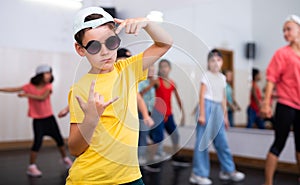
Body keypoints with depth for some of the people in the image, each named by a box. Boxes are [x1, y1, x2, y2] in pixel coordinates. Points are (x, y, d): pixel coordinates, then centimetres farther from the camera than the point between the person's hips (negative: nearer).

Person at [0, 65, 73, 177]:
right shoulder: (30, 86, -8)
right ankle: (31, 167, 4)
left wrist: (27, 95, -30)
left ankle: (65, 159, 32)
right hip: (37, 119, -2)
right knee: (37, 142, -9)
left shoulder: (48, 86, -8)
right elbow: (14, 90, -10)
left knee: (59, 138, 10)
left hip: (49, 117, 2)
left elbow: (42, 98, -24)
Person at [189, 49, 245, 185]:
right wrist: (201, 114, -15)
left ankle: (228, 170, 24)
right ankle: (199, 174, 4)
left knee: (222, 142, 12)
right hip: (207, 107, -6)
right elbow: (202, 96, -9)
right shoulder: (206, 76, -3)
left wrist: (225, 116, 17)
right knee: (203, 141, -4)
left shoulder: (222, 77, 16)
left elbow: (223, 98, 18)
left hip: (218, 109, 6)